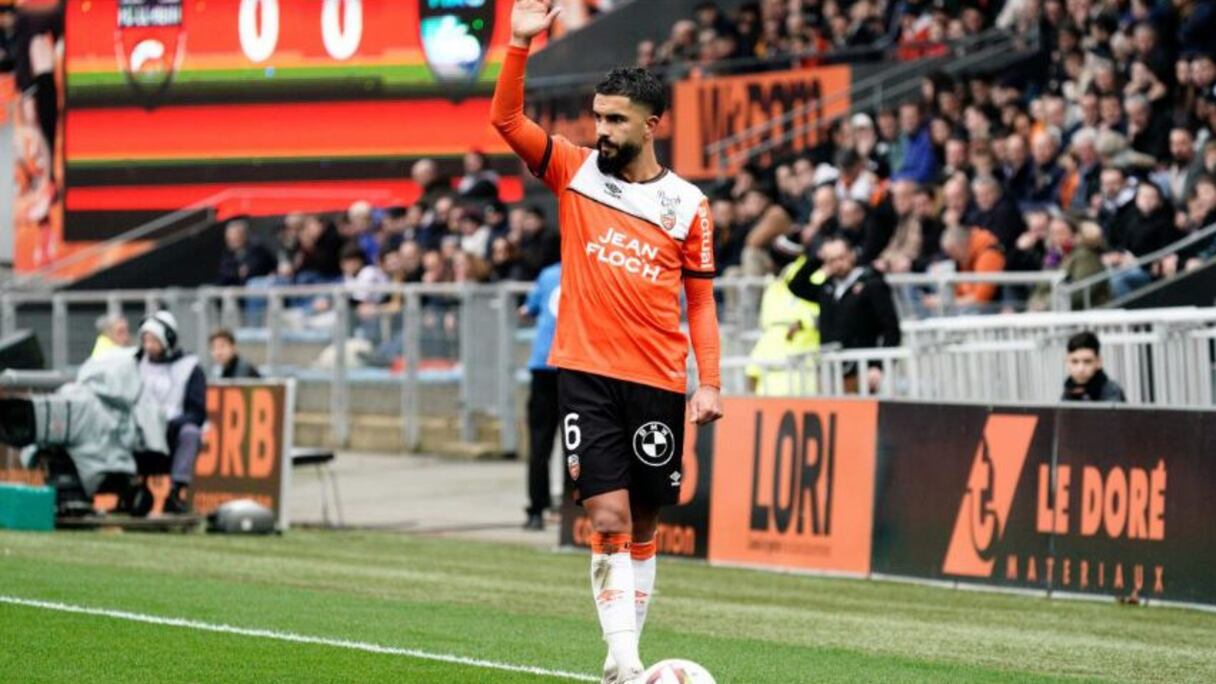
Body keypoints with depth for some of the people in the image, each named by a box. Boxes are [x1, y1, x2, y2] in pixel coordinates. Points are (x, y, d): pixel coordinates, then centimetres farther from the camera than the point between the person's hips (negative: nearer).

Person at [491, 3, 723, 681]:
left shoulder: (688, 205, 4)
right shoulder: (576, 171, 4)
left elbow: (701, 301, 7)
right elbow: (507, 119, -5)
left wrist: (710, 382, -4)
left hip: (659, 382, 1)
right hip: (586, 373, -1)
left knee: (643, 525, 8)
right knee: (607, 517, -12)